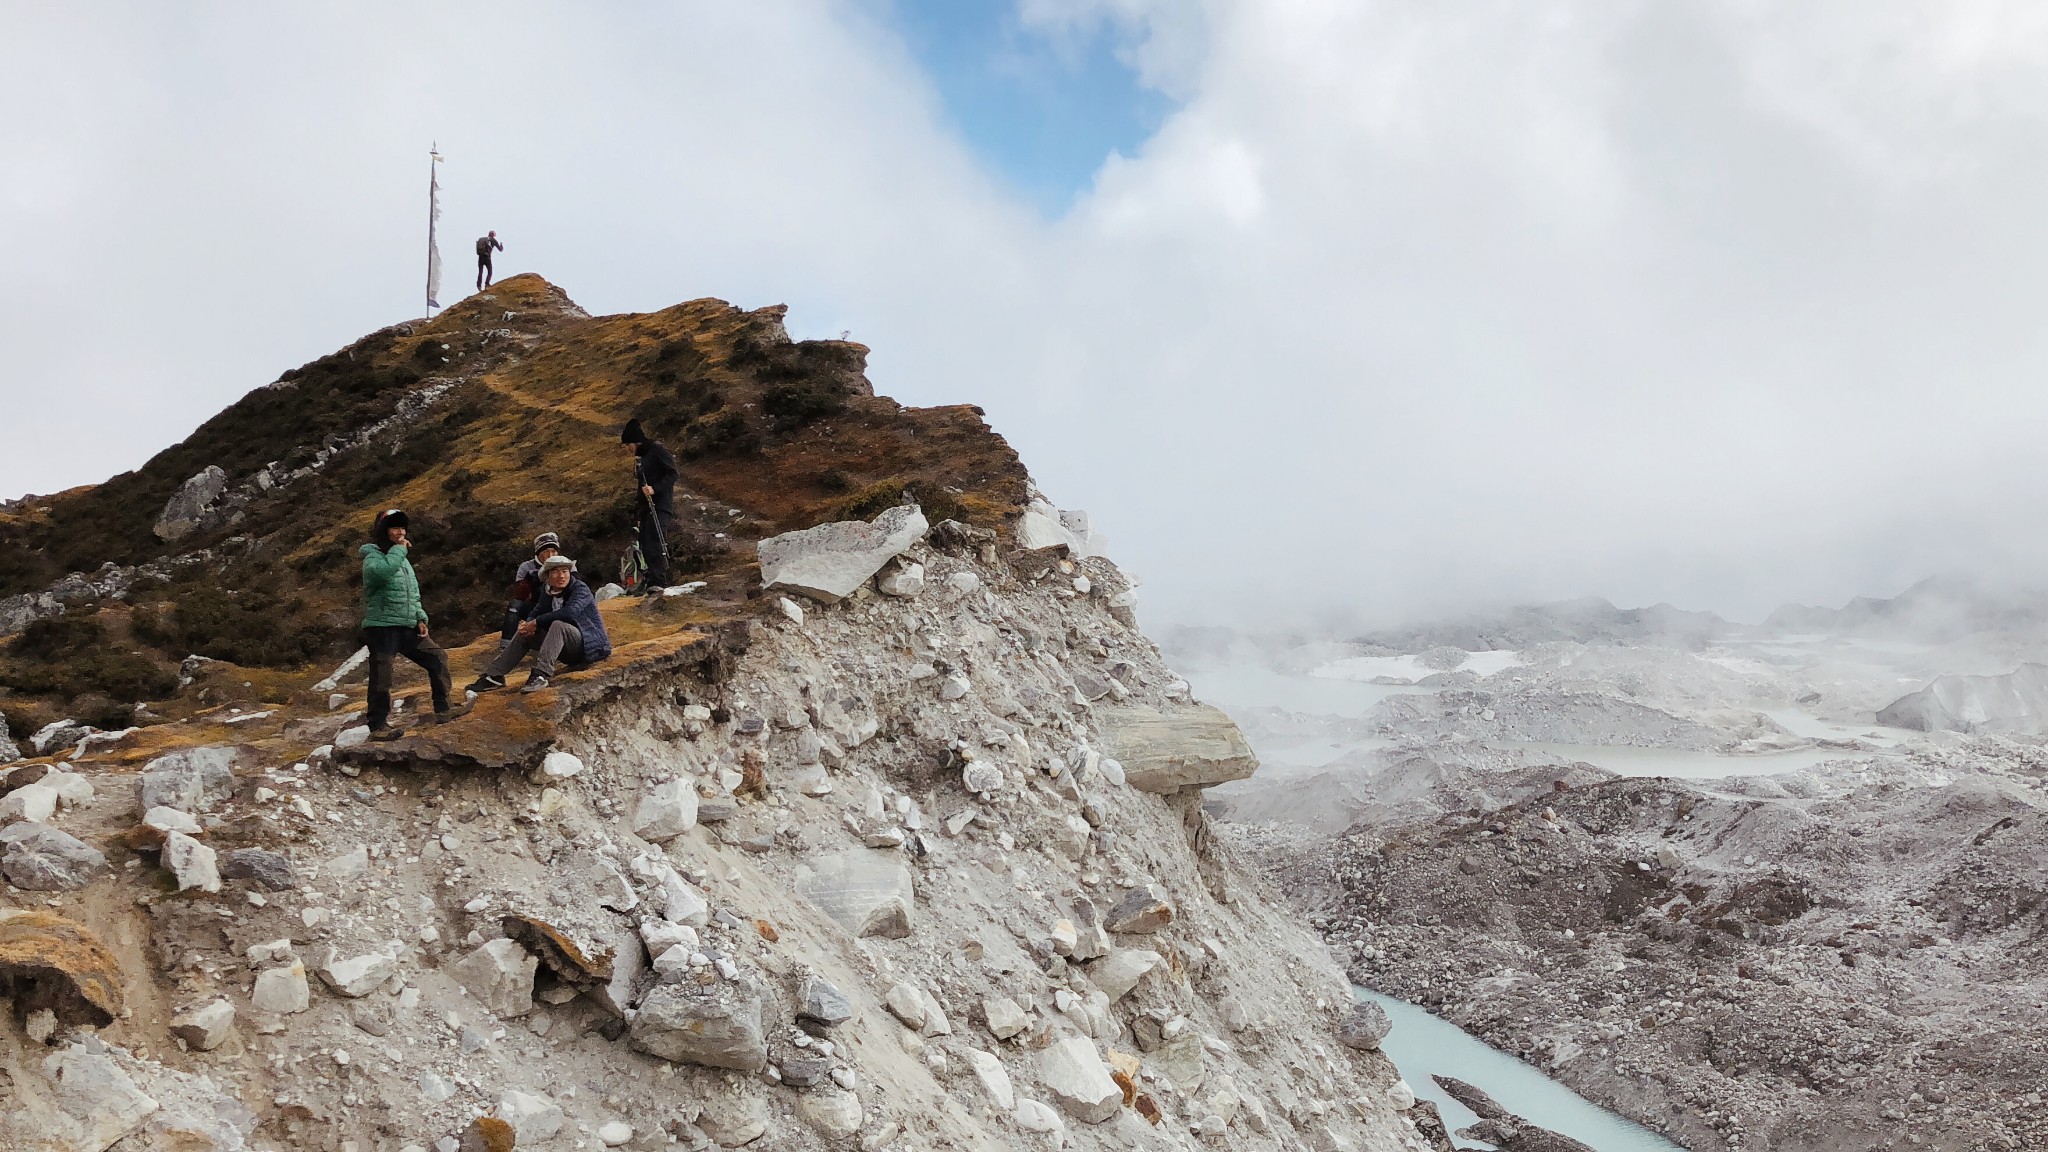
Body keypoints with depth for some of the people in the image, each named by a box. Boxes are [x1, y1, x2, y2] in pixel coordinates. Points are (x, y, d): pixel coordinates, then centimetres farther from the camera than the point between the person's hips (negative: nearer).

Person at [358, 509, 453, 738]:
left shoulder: (404, 559, 17)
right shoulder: (373, 557, -9)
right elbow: (383, 572, -35)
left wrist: (420, 618, 11)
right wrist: (398, 549, -21)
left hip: (407, 628, 8)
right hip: (381, 628, -8)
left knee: (438, 657, 5)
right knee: (382, 679, -10)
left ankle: (443, 711, 13)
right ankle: (378, 727, -3)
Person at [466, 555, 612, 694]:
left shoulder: (580, 589, -14)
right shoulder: (548, 592, 7)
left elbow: (570, 612, -31)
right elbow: (536, 613, 13)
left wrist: (537, 622, -24)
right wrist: (528, 623, -13)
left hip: (591, 645, -7)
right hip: (570, 652, 7)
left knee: (558, 625, -32)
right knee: (525, 633, 3)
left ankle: (541, 674, -41)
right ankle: (494, 676, 3)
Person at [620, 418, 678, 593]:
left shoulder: (658, 452, -8)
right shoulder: (642, 458, 22)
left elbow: (673, 474, -17)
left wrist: (655, 489, -24)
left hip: (660, 505, -10)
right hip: (647, 506, 10)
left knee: (655, 543, -19)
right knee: (646, 545, 9)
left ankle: (658, 582, -24)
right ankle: (651, 579, 17)